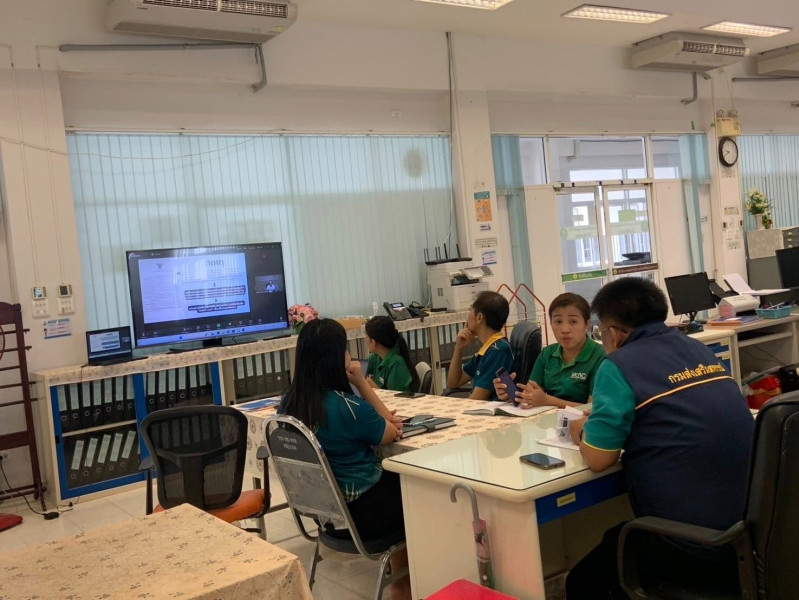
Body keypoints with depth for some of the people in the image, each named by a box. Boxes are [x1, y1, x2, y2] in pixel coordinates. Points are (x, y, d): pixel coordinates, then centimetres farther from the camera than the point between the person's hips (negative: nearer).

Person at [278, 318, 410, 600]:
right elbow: (392, 433, -8)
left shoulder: (290, 401, -4)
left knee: (398, 481, 25)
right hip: (360, 510, -7)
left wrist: (383, 421, 1)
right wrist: (361, 382, -13)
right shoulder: (347, 406, -27)